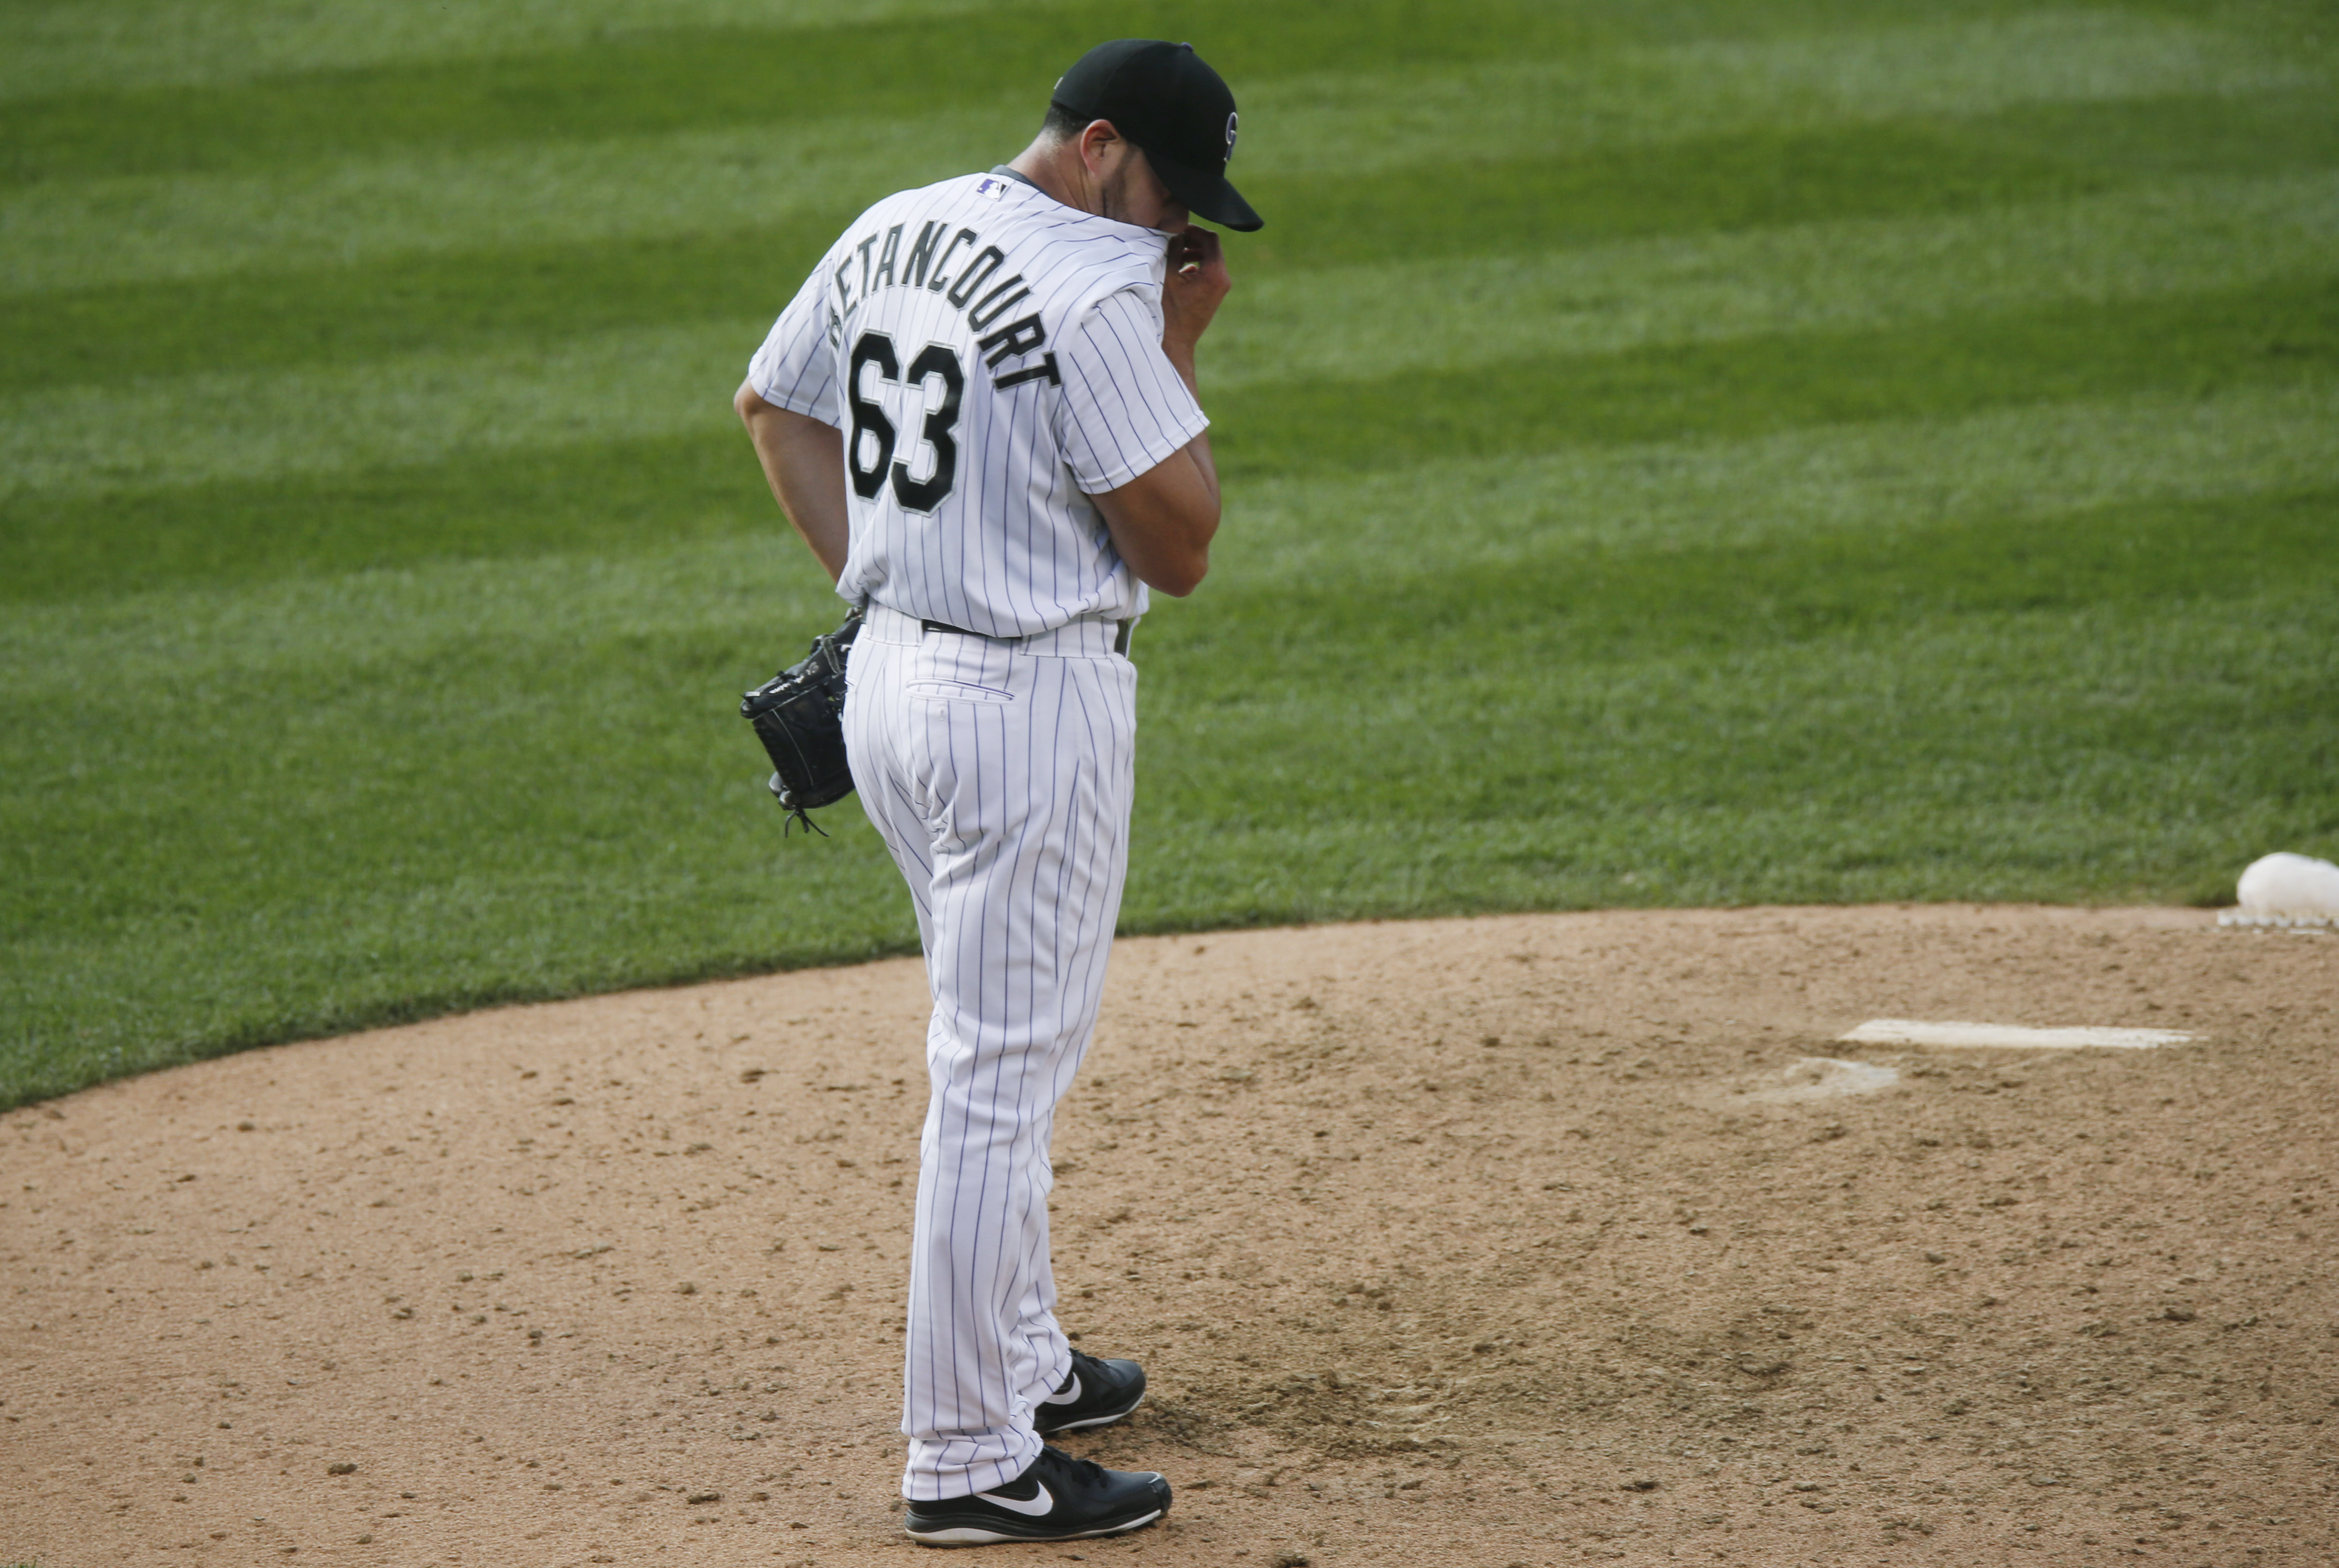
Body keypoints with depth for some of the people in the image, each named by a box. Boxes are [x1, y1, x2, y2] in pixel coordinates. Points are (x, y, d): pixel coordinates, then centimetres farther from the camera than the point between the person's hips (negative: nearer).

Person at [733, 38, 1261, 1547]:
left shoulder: (890, 230, 8)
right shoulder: (1094, 295, -19)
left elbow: (774, 402, 21)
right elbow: (1180, 550, -15)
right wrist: (1179, 350, -7)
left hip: (891, 678, 9)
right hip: (1032, 699, -9)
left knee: (1004, 1046, 22)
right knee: (1002, 1072, -5)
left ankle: (1022, 1361, 35)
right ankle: (970, 1462, -1)